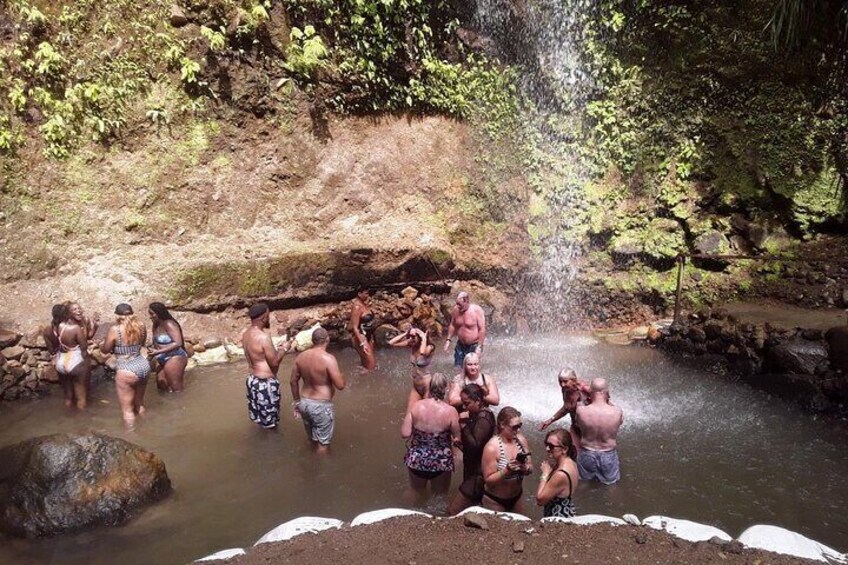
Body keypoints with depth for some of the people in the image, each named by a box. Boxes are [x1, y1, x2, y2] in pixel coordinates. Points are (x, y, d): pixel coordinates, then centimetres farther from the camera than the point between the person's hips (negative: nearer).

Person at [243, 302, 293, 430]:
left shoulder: (246, 334, 3)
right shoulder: (263, 337, -25)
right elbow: (274, 362, -20)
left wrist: (277, 349, 11)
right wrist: (284, 349, -5)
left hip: (252, 379, 9)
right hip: (265, 383, -9)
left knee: (260, 416, 23)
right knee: (270, 424, 7)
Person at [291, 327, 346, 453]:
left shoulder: (301, 356, 0)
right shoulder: (328, 358, -20)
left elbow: (293, 382, 8)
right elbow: (340, 385, -22)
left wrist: (297, 402, 20)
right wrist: (341, 375, 0)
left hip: (304, 403, 7)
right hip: (321, 406, -7)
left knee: (313, 440, 23)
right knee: (323, 443, 8)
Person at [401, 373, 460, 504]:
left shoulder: (416, 406, -16)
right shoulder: (450, 411, -20)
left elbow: (405, 434, -15)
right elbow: (458, 439, -13)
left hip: (416, 460, 2)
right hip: (441, 462, -2)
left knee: (417, 494, 29)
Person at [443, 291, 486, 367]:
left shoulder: (477, 310, -19)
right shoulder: (455, 310, -5)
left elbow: (482, 329, -17)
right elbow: (452, 325, 11)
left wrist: (479, 347, -19)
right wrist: (449, 340, 4)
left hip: (474, 346, -5)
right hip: (460, 345, 5)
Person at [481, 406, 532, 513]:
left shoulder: (521, 439, -7)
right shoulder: (492, 447, -24)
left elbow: (531, 468, 0)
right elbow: (488, 480, -20)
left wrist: (525, 468, -21)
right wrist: (506, 471, -34)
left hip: (516, 497, 5)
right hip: (495, 500, -5)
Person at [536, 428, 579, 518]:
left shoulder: (561, 475, -31)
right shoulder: (570, 463, -3)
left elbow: (540, 500, -22)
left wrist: (545, 474, -17)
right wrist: (551, 470, -6)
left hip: (559, 518, -9)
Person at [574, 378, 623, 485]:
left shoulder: (581, 411, -25)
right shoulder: (617, 412, -24)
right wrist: (607, 400, -2)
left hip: (587, 454, 1)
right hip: (608, 455, 0)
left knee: (584, 478, 30)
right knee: (610, 480, 28)